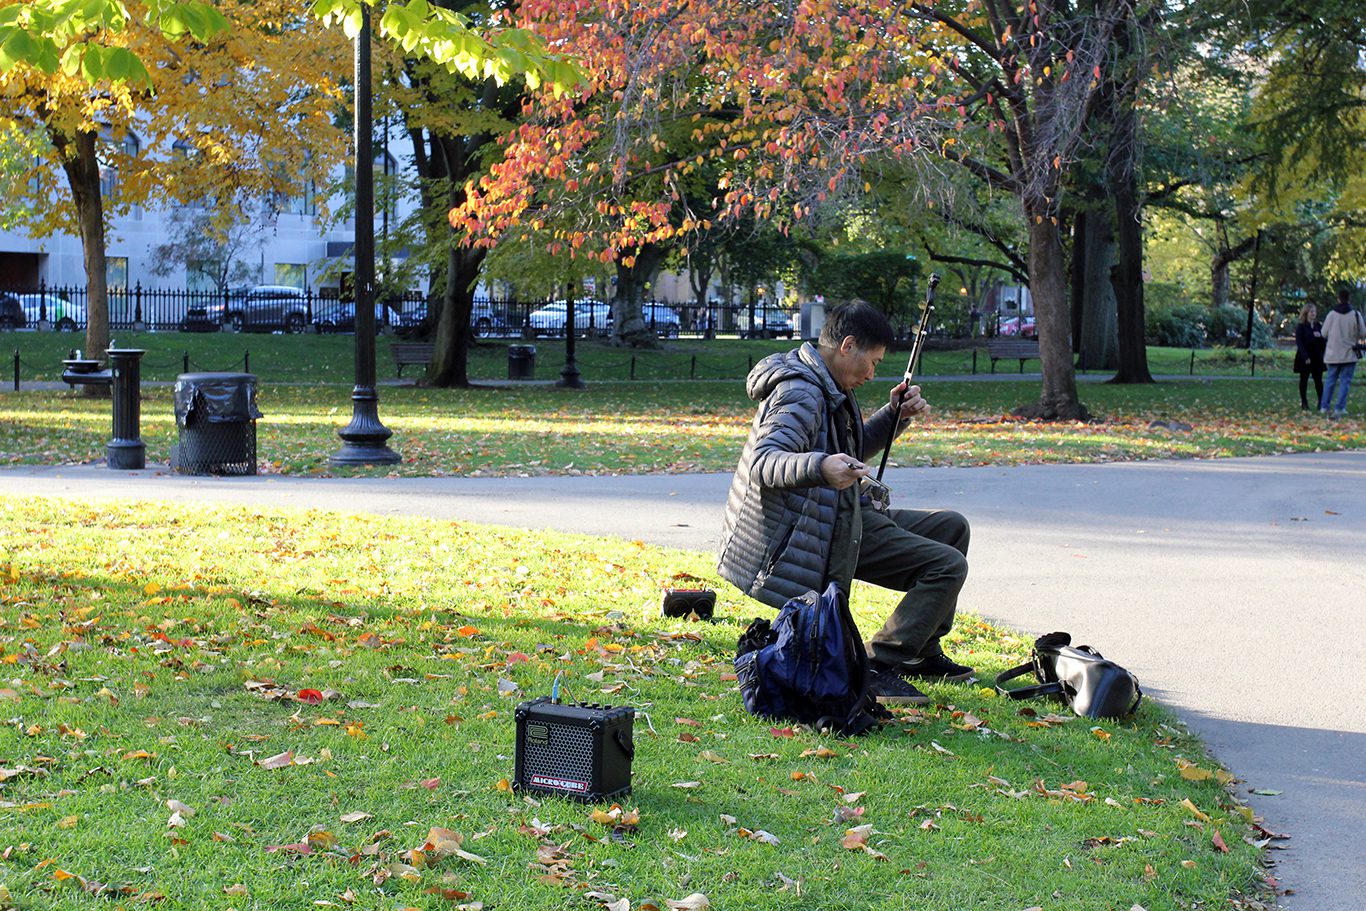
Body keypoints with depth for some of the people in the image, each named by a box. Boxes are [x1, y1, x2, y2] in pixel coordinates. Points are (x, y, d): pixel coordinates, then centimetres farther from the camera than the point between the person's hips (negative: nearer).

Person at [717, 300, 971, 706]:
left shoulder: (828, 387, 14)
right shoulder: (801, 394, -20)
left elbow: (852, 452, 29)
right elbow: (764, 461, -35)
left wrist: (895, 416, 13)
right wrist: (819, 467, -53)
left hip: (844, 516, 11)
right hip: (821, 535, -11)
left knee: (951, 527, 19)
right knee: (948, 565, -17)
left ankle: (921, 653, 22)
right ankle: (877, 666, -18)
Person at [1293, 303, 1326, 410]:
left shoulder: (1319, 326, 11)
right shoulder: (1301, 327, -4)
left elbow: (1323, 340, 12)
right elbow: (1299, 343, -11)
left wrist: (1320, 336, -12)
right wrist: (1305, 357, -19)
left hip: (1317, 357, 4)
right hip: (1305, 357, -4)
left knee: (1318, 380, 2)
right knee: (1304, 380, 4)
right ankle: (1304, 402, 9)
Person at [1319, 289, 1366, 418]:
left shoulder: (1331, 314, -5)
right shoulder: (1355, 315, -10)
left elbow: (1324, 333, 1)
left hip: (1333, 354, 2)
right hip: (1349, 354, -2)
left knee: (1330, 380, 14)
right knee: (1345, 381, 3)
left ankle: (1324, 407, 16)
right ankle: (1339, 408, -2)